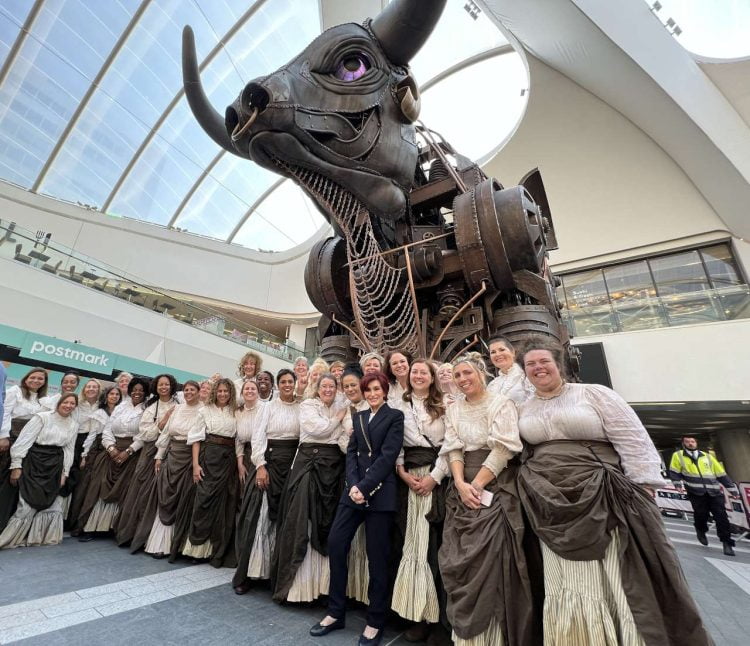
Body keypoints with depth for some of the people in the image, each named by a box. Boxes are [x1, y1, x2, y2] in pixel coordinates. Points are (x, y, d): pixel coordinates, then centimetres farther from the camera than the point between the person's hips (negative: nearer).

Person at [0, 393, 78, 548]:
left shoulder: (73, 425, 8)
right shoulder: (43, 417, -6)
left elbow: (69, 450, 11)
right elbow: (24, 440, -7)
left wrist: (64, 472, 8)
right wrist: (16, 465, -12)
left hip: (55, 466, 4)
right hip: (34, 462, -4)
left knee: (53, 503, 5)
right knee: (28, 503, -6)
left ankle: (45, 536, 22)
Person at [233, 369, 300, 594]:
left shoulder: (302, 408, 4)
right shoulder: (268, 406, 1)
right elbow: (258, 436, -4)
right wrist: (260, 466, -12)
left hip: (292, 463, 2)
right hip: (268, 460, -1)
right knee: (257, 515, -2)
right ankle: (249, 570, 13)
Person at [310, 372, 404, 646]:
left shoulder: (395, 416, -2)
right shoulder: (358, 417, 13)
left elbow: (388, 456, -11)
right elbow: (351, 452, 6)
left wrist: (364, 487, -16)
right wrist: (353, 485, -9)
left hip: (380, 492, -5)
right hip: (354, 489, 5)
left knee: (376, 555, 5)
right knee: (335, 544, 4)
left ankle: (375, 621, 26)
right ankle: (336, 612, 25)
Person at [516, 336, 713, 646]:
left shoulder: (594, 394, -4)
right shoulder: (523, 409, 7)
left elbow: (633, 440, -6)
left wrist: (643, 491, -10)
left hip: (602, 502, -3)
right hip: (552, 508, 4)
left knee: (613, 582, 4)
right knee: (563, 585, 10)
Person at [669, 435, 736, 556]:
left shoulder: (707, 456, 16)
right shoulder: (678, 456, 6)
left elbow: (721, 474, 19)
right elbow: (674, 472, 5)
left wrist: (731, 487, 12)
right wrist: (679, 483, -9)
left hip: (714, 492, 3)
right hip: (696, 493, -3)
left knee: (721, 516, -3)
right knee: (701, 514, -8)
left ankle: (727, 543, 11)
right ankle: (701, 531, 23)